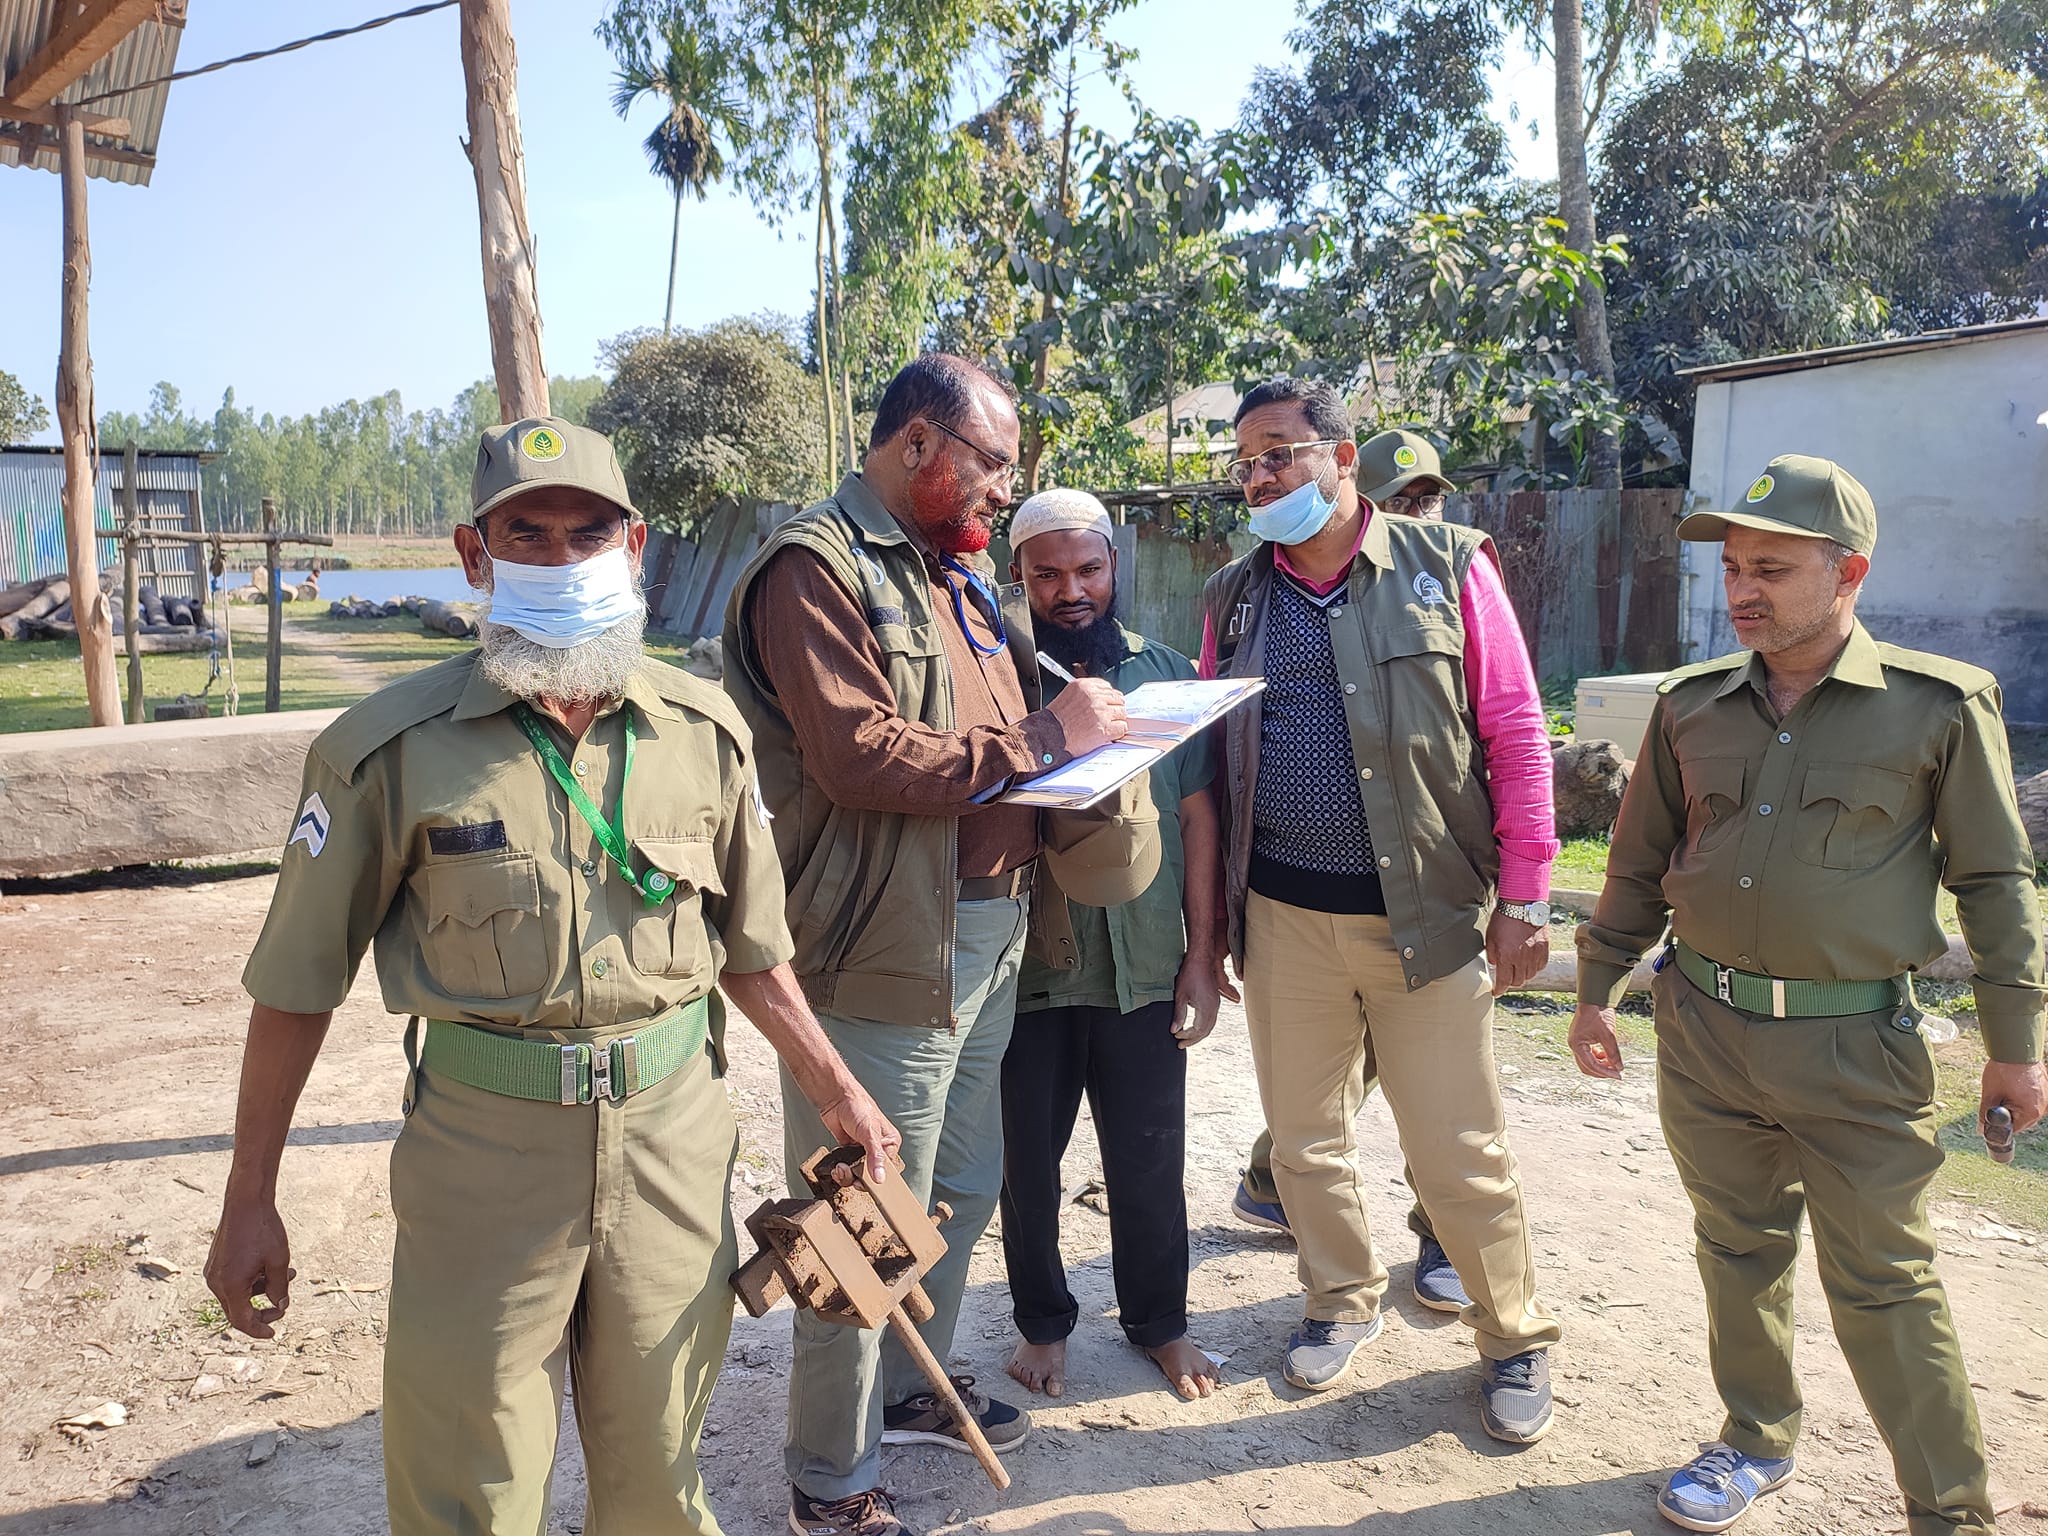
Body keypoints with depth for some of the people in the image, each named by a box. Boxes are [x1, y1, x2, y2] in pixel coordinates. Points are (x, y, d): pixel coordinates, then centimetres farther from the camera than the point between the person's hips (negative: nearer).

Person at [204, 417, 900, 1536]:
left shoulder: (705, 730, 1)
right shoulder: (393, 748, -8)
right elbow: (299, 979, -2)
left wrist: (835, 1091, 11)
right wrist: (250, 1200, 0)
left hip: (674, 1137, 3)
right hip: (482, 1149, -2)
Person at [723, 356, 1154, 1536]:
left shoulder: (958, 573, 17)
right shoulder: (817, 568, -13)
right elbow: (859, 759, -24)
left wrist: (1082, 738, 5)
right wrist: (1039, 742, -19)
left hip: (989, 938, 10)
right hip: (887, 951, -10)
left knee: (964, 1188, 23)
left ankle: (908, 1392, 44)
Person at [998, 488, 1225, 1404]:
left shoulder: (1167, 673, 3)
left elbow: (1196, 820, 4)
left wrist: (1202, 954, 1)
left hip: (1145, 965, 1)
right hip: (1027, 968, -1)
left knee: (1149, 1158, 13)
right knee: (1028, 1158, 13)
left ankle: (1158, 1319, 35)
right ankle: (1042, 1321, 35)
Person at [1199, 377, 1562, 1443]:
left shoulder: (1446, 567, -2)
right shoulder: (1233, 597, 8)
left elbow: (1514, 732, -3)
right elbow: (1207, 755, 12)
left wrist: (1522, 897, -7)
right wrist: (1210, 909, 8)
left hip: (1425, 913, -3)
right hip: (1282, 915, 4)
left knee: (1457, 1153, 4)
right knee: (1304, 1135, 15)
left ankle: (1516, 1339, 28)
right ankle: (1343, 1299, 39)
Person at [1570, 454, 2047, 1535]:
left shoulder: (1940, 706, -7)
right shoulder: (1691, 706, 3)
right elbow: (1639, 862, 12)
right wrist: (1598, 989, 13)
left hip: (1854, 1045, -3)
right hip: (1702, 1030, 4)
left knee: (1882, 1284, 5)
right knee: (1738, 1250, 17)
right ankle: (1757, 1441, 37)